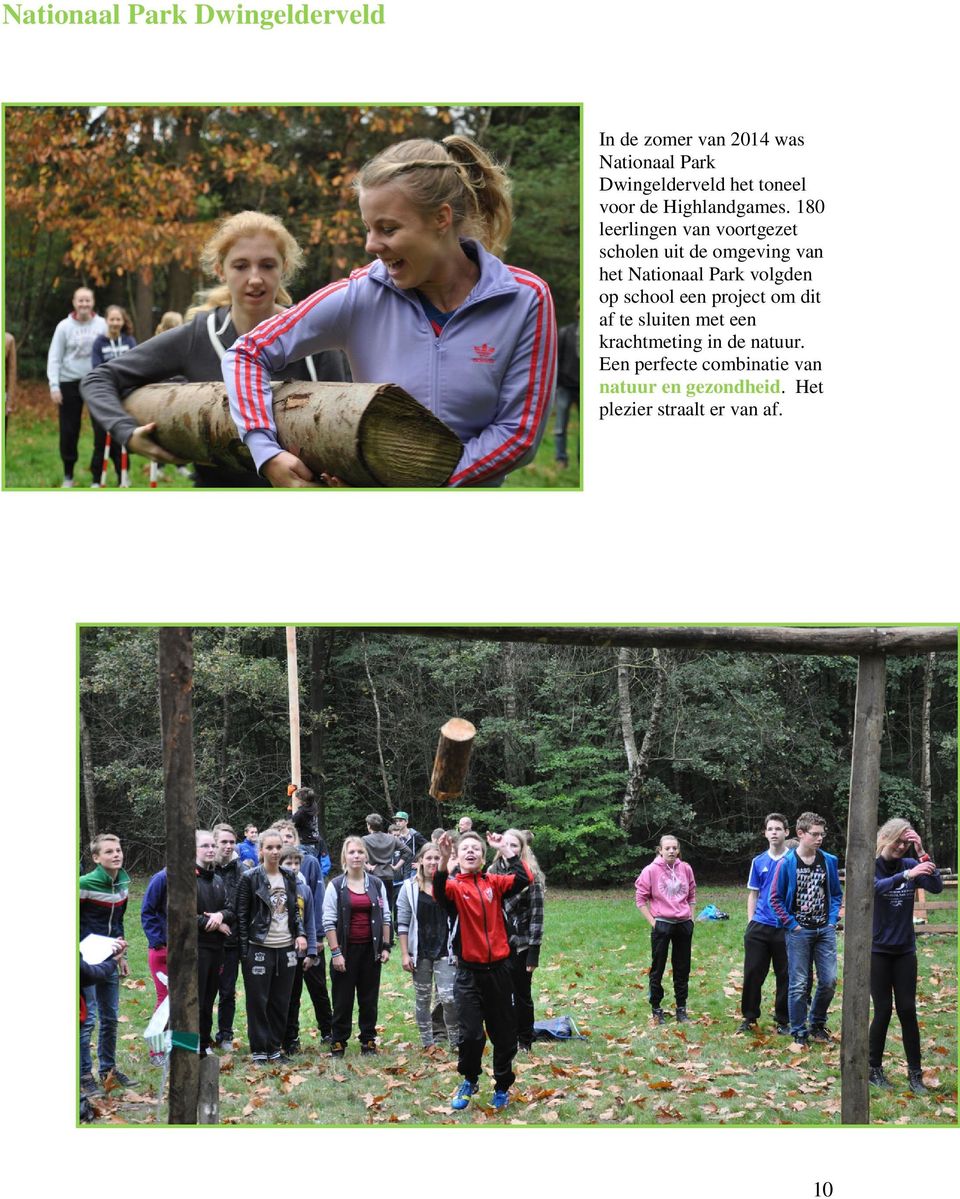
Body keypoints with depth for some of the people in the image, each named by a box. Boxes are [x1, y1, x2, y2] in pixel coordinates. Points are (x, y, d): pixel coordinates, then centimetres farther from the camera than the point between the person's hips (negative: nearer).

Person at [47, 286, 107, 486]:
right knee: (69, 431, 4)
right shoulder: (64, 326, -1)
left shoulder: (102, 325, 0)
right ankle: (68, 474, 19)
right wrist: (54, 386, -8)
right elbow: (54, 358, -1)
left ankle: (98, 475, 5)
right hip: (70, 383, 0)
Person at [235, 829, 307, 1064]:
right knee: (258, 1001, 1)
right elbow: (242, 915, -6)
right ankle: (259, 1051, 8)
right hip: (259, 948, -5)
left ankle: (275, 1047, 19)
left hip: (286, 948, 5)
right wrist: (245, 951, -9)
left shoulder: (289, 878, 10)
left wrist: (300, 933, 0)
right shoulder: (250, 878, -7)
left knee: (281, 1001, 9)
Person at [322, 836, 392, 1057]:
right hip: (345, 949, -2)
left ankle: (368, 1041, 16)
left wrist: (386, 946, 2)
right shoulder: (336, 886, -2)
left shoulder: (376, 884, 7)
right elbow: (329, 921, -5)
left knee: (369, 999, 7)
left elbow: (386, 918, 9)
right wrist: (335, 952, -11)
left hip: (370, 949, 2)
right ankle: (338, 1043, 9)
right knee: (343, 999, 1)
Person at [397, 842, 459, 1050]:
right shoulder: (410, 887, -1)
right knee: (422, 998, 8)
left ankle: (455, 1041, 8)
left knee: (448, 997, -10)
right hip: (420, 952, 1)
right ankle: (427, 1044, 19)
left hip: (445, 951, -1)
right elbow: (402, 923, 1)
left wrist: (459, 950, 0)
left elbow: (458, 919, 4)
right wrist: (405, 954, -3)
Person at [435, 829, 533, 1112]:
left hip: (498, 969, 2)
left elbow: (524, 879, -13)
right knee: (470, 1033, -5)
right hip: (469, 972, -2)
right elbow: (440, 891, -28)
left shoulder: (494, 882, 4)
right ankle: (469, 1081, 21)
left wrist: (506, 851, -15)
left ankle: (502, 1086, 27)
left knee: (503, 1033, 10)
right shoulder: (455, 885, -3)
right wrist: (444, 859, -44)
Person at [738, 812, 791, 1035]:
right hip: (759, 926, 3)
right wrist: (750, 921, 5)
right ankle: (749, 1017, 16)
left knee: (785, 976, 5)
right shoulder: (759, 862, 8)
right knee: (752, 974, 4)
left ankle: (784, 1021, 16)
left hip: (785, 927, -3)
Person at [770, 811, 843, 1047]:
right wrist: (791, 924, -8)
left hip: (825, 930, 4)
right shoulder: (787, 863, -8)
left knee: (829, 981, 2)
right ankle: (799, 1033, 12)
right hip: (799, 932, -4)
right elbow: (776, 898, -4)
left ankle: (817, 1024, 23)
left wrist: (833, 919, 2)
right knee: (799, 984, 1)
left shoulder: (829, 861, 3)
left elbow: (836, 894, 14)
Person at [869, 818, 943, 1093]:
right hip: (877, 949, -3)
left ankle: (915, 1073, 8)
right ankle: (874, 1069, 14)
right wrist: (906, 876, -46)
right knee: (883, 1010, -1)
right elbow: (874, 887, -31)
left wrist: (922, 854, -23)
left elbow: (937, 887, -14)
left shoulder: (910, 865, 0)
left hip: (905, 949, 3)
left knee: (907, 1010, 1)